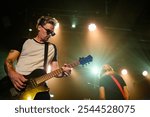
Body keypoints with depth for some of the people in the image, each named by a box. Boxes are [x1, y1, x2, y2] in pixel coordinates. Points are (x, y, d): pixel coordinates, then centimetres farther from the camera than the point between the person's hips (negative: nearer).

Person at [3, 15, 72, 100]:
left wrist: (63, 72, -8)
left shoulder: (52, 48, 21)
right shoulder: (24, 42, 14)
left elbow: (55, 69, 15)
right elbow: (9, 60, 6)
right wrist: (12, 74, -15)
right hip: (17, 82, -1)